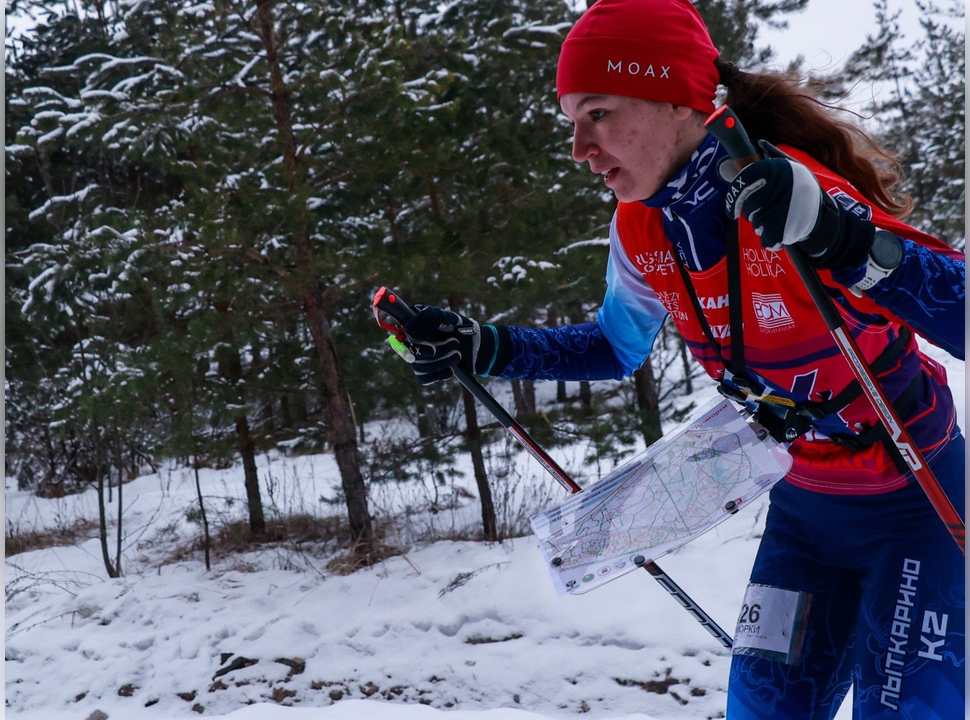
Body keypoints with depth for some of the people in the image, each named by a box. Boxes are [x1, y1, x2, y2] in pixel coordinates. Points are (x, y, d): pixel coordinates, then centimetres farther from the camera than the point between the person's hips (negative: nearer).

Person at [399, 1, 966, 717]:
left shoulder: (797, 194, -30)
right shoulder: (640, 232, -9)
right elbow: (616, 348, 11)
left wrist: (841, 237, -51)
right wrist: (484, 348, -2)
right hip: (805, 501, 6)